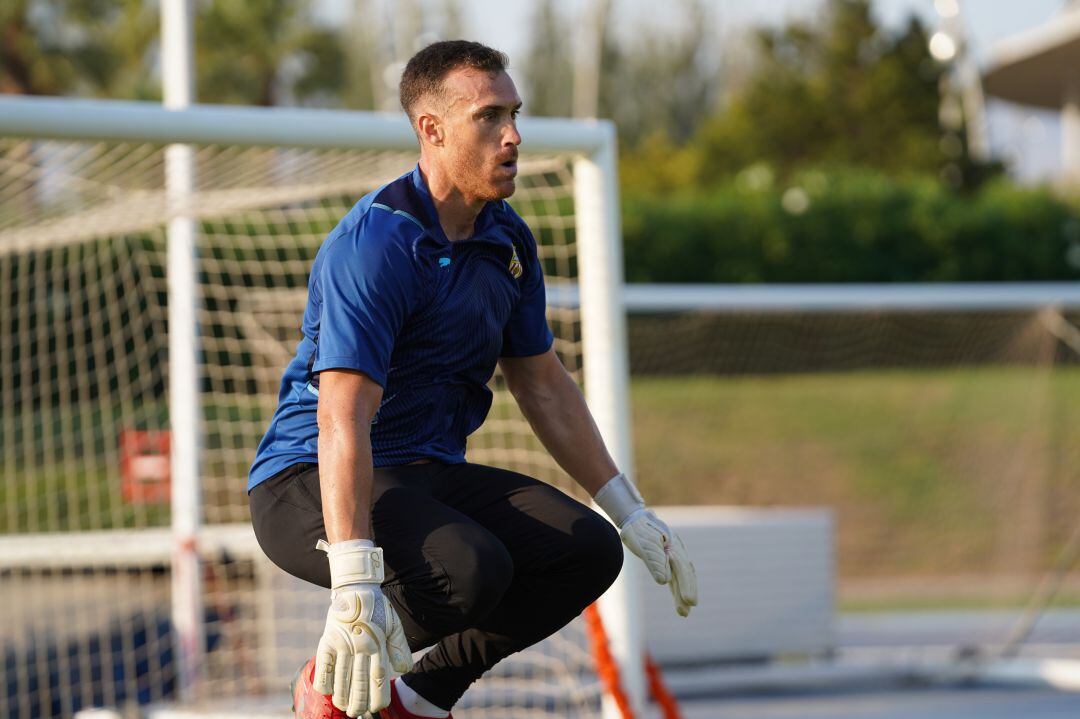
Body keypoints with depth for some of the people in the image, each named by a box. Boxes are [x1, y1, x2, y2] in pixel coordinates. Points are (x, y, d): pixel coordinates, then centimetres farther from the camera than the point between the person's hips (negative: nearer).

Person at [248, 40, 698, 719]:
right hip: (310, 482, -9)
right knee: (473, 569, -33)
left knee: (588, 550, -9)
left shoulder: (508, 240, 6)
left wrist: (631, 513, 16)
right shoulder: (375, 245, -22)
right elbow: (343, 420, -30)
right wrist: (354, 584, -39)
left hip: (430, 473, 9)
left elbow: (544, 384, 18)